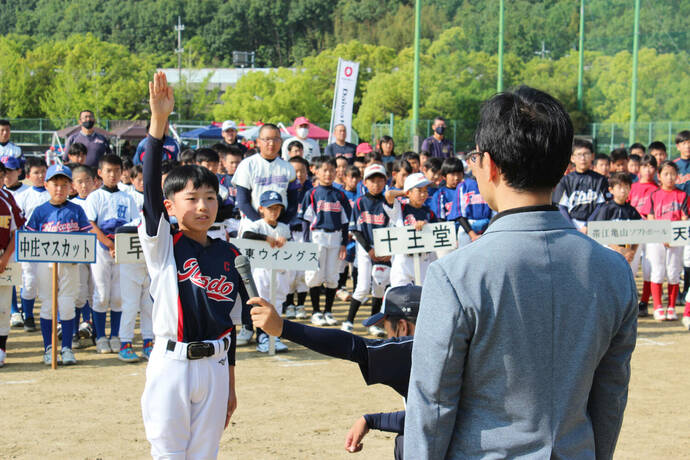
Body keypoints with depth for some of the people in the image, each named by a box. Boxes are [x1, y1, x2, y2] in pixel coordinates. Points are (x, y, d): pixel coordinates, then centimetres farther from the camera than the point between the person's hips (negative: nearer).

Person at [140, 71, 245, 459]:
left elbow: (231, 322, 13)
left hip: (215, 368, 4)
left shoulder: (229, 255, 7)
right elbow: (152, 184, -18)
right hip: (171, 365, -3)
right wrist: (159, 120, -29)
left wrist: (230, 385, 15)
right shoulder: (163, 245, -4)